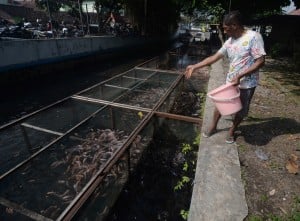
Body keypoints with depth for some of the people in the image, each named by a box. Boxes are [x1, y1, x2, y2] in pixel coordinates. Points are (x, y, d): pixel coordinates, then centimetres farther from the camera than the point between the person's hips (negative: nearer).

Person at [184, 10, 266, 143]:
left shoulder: (253, 37, -16)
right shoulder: (229, 42, 2)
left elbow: (260, 62, -18)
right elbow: (214, 58, 4)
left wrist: (239, 76, -25)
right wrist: (194, 66, 0)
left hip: (246, 84, -5)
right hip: (230, 82, 5)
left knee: (240, 111, 11)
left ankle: (232, 130, 36)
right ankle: (213, 126, 36)